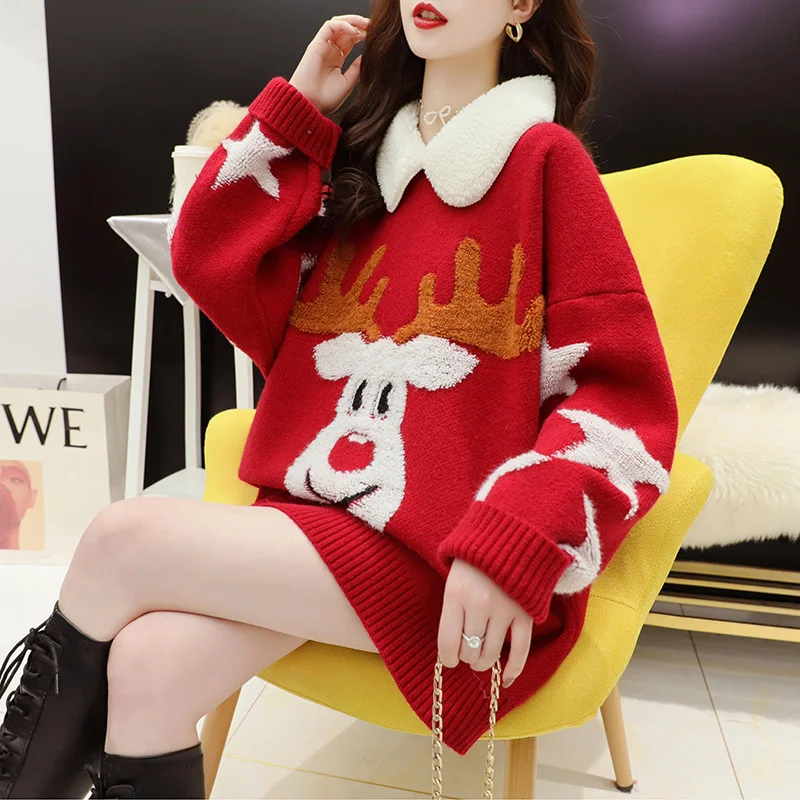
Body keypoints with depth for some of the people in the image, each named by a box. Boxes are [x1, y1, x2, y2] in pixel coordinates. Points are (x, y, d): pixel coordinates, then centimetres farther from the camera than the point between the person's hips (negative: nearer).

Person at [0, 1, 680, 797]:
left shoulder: (544, 159, -1)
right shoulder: (361, 156, 15)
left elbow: (626, 392, -8)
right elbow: (209, 260, 7)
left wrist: (516, 548, -21)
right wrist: (297, 110, 5)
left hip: (439, 548, -4)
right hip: (318, 511, 4)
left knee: (121, 543, -16)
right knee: (149, 664, -20)